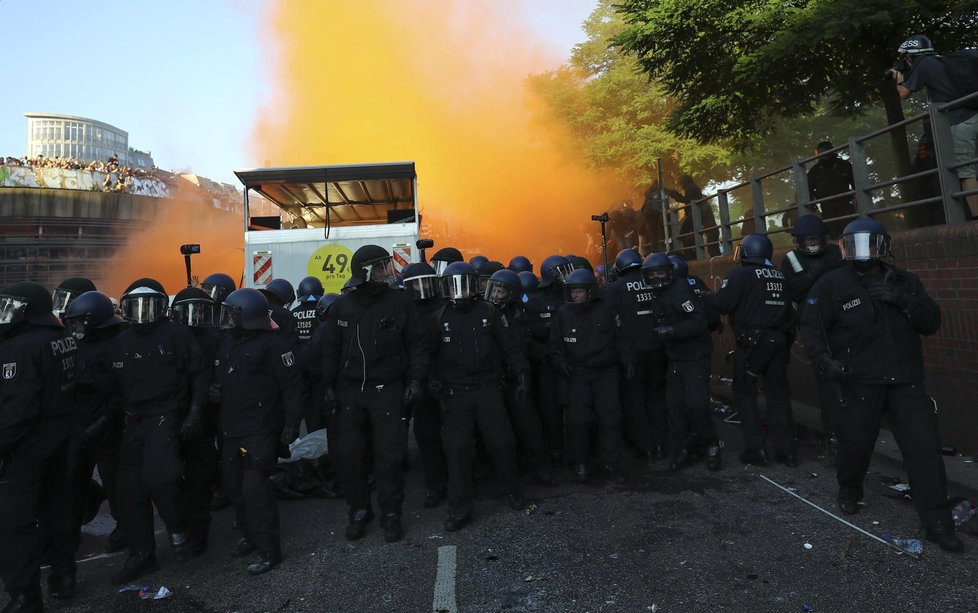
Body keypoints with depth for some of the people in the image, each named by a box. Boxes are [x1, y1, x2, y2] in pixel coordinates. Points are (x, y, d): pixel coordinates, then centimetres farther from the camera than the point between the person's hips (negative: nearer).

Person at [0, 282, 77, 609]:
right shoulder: (65, 340, 6)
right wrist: (62, 427, 18)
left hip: (28, 445, -9)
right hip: (60, 438, 9)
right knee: (56, 506, 18)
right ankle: (63, 575, 29)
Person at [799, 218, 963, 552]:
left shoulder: (904, 281, 7)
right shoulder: (832, 284, -4)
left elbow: (932, 324, 3)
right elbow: (811, 326, -6)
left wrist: (904, 299, -15)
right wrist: (824, 358, -22)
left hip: (906, 378, 3)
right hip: (860, 379, -3)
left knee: (924, 444, -1)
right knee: (856, 441, 8)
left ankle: (937, 522, 10)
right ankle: (849, 490, 38)